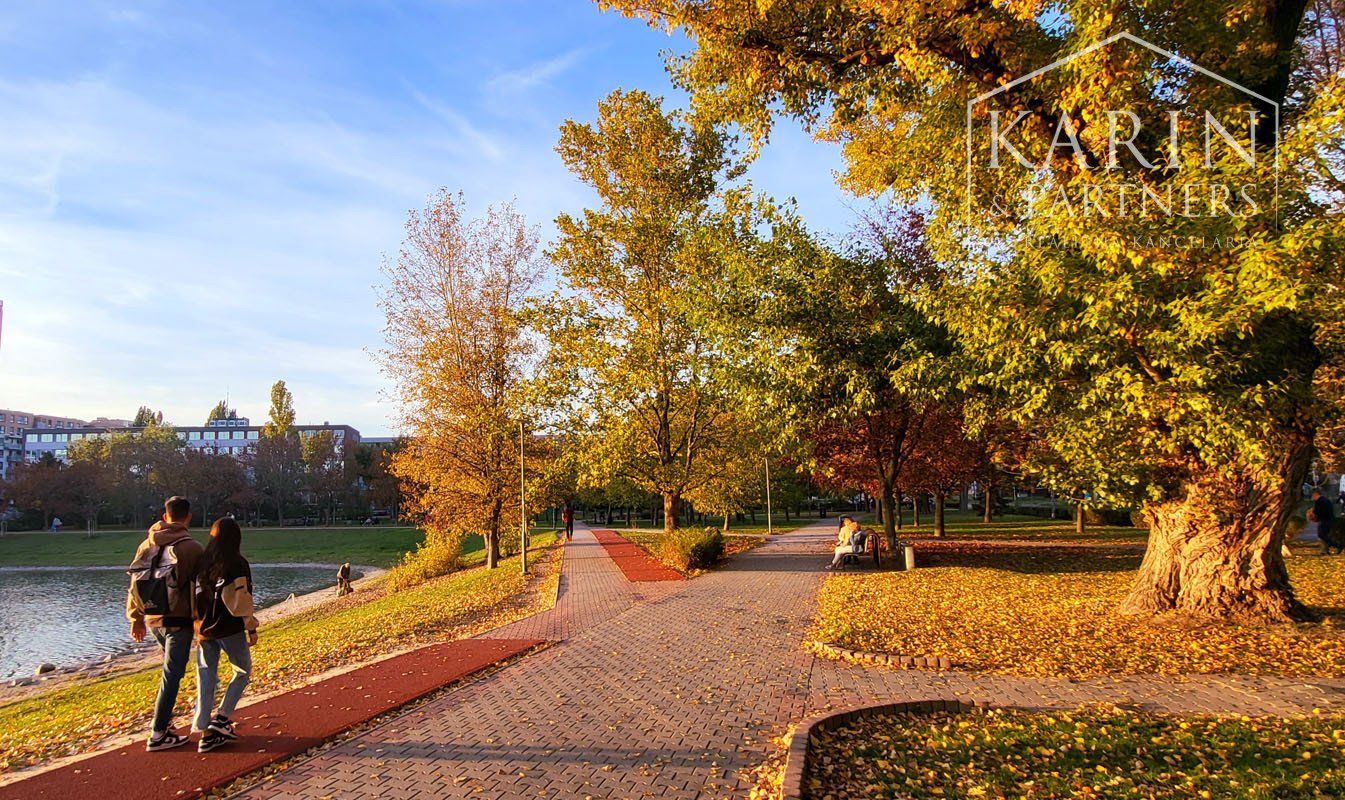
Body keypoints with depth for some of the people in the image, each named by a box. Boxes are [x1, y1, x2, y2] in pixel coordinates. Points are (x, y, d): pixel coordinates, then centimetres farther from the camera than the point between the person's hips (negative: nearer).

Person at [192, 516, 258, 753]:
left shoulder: (201, 563, 3)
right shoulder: (237, 564, -11)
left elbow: (193, 596, 9)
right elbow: (242, 600, -12)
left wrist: (198, 623, 18)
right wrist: (251, 628, -5)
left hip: (203, 629, 5)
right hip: (230, 629, -5)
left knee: (206, 678, 9)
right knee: (243, 671, 13)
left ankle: (205, 733, 10)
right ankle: (221, 718, 4)